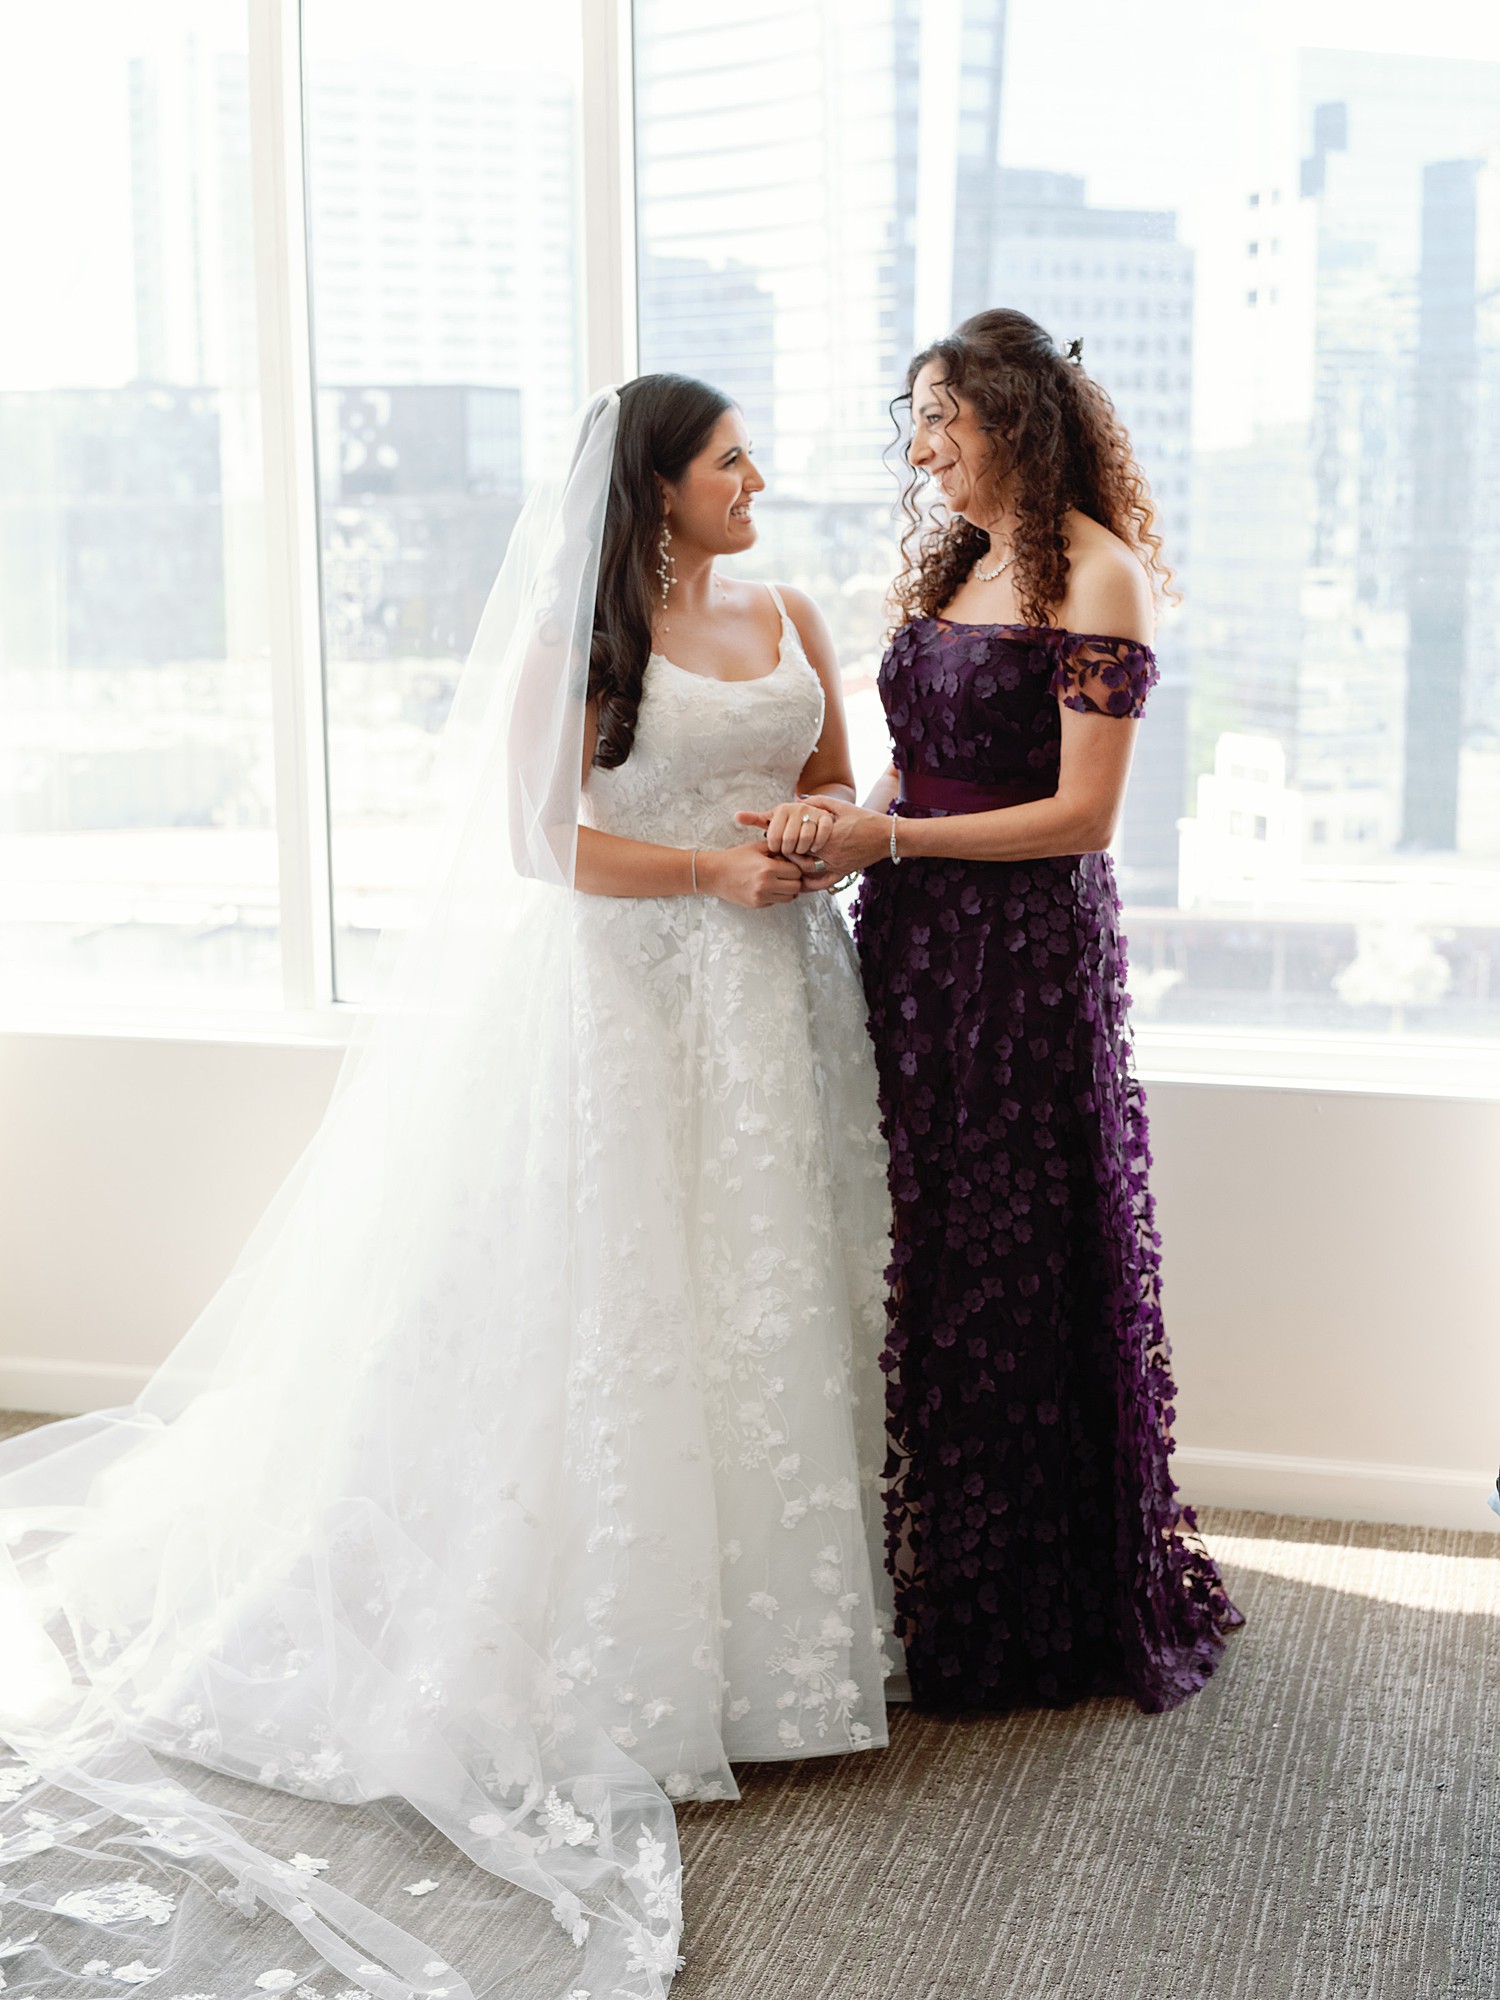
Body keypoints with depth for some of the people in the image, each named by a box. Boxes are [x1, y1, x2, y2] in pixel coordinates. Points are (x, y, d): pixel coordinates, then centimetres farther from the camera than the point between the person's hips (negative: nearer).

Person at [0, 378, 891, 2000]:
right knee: (623, 1295, -1)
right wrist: (716, 868, -14)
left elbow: (836, 790, 18)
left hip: (771, 990, 5)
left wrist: (811, 841, -4)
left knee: (771, 1286, 7)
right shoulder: (583, 639, -5)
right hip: (628, 995, -5)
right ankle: (625, 1635, 9)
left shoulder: (787, 622, 11)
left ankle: (778, 1608, 19)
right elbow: (553, 840, -9)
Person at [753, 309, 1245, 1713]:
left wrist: (888, 839, -16)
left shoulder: (1095, 574, -9)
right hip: (916, 952, 7)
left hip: (1026, 958, -7)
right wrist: (839, 827, -3)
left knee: (1018, 1275, 2)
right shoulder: (952, 565, 15)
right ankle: (934, 1588, 23)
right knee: (922, 1258, 10)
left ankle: (1048, 1616, 18)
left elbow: (1082, 815, -15)